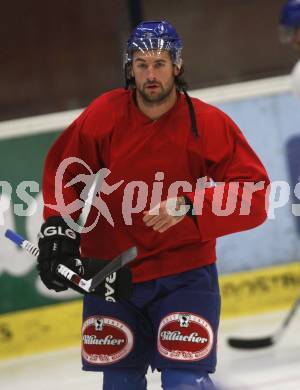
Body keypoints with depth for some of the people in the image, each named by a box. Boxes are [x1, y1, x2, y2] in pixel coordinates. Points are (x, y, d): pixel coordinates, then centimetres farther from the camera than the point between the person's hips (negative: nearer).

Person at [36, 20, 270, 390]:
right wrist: (57, 223, -6)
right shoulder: (103, 116, -7)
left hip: (183, 272, -3)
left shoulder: (210, 124, -13)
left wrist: (189, 206, -29)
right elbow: (63, 167, 6)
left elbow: (255, 196, -16)